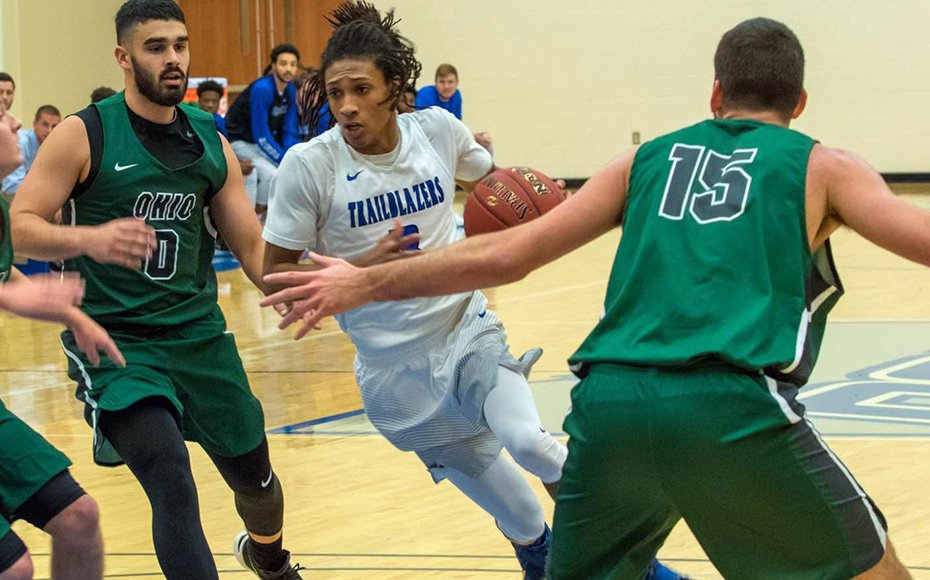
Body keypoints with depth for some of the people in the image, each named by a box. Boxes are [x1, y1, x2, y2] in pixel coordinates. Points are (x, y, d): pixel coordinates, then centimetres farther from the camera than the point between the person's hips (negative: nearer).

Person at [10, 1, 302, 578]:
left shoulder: (211, 143, 4)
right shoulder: (83, 136, -9)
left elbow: (253, 246, 6)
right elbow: (21, 227, -13)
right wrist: (89, 238, -33)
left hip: (200, 333, 5)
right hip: (116, 340, -5)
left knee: (255, 476, 18)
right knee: (172, 482, -25)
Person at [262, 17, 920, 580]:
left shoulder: (647, 160, 24)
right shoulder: (823, 166, 16)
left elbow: (505, 255, 19)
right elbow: (919, 238, 0)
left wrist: (366, 284, 29)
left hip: (610, 403, 3)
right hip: (733, 409, -3)